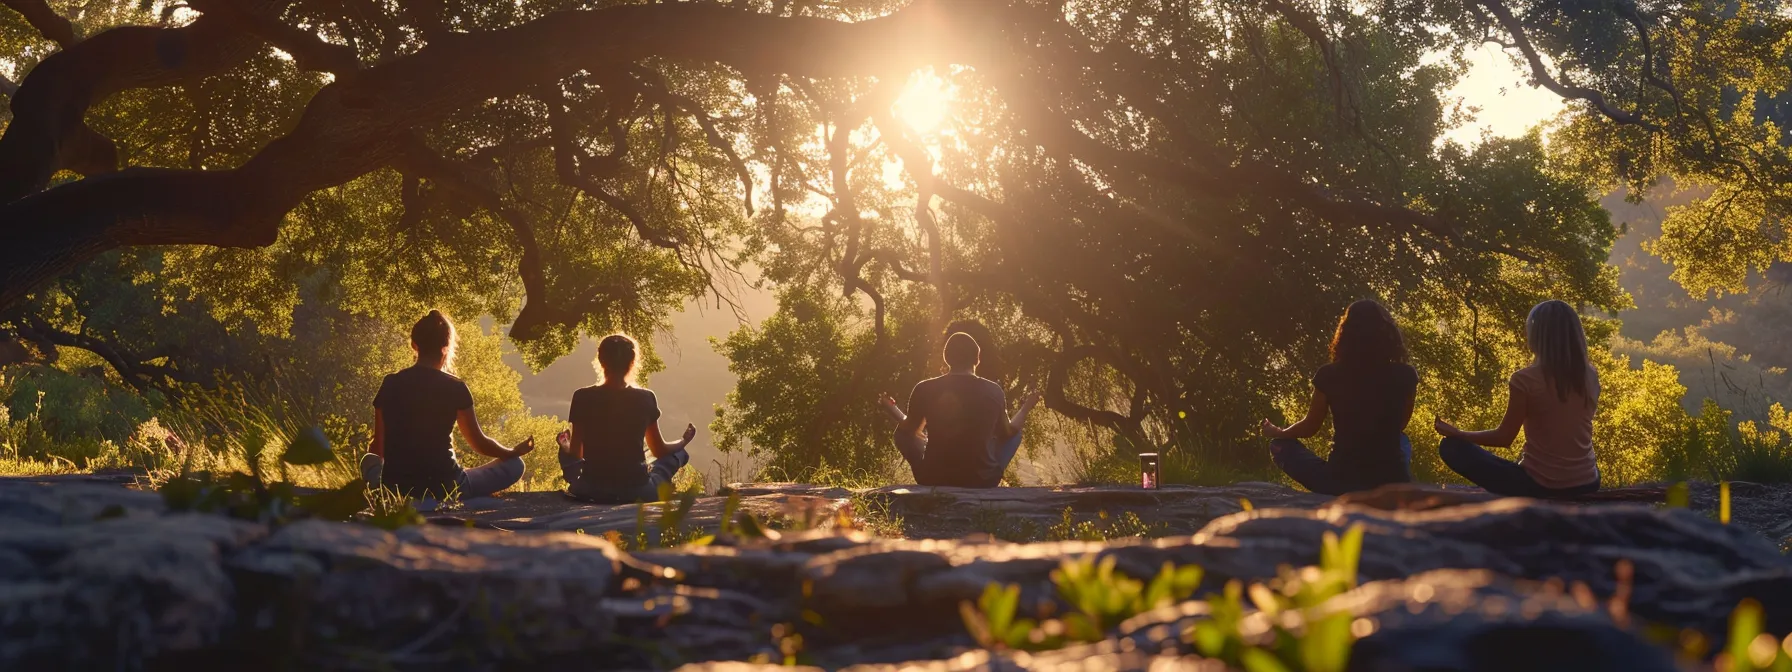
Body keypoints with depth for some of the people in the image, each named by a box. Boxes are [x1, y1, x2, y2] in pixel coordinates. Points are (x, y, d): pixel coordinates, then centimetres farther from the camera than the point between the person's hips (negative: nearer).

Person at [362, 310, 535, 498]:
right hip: (444, 486, -4)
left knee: (369, 462, 37)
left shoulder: (390, 385, 3)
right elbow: (479, 444, 4)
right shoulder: (454, 387, -6)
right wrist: (515, 452, 24)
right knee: (514, 464, 14)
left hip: (395, 487, 4)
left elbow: (377, 449, 11)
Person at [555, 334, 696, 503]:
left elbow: (575, 453, 3)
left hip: (592, 490, 1)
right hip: (637, 492, -1)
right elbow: (659, 451, 8)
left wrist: (565, 446, 29)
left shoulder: (583, 397, -6)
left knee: (565, 451, 31)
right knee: (678, 454, 25)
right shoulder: (645, 398, -5)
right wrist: (684, 441, 31)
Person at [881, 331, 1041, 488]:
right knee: (1015, 434, 26)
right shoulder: (993, 391, -8)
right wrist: (1025, 408, 29)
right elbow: (1008, 432, 10)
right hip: (983, 481, 0)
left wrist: (892, 409, 31)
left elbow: (909, 430, 9)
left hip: (933, 480, 0)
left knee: (902, 433, 26)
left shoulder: (924, 389, -9)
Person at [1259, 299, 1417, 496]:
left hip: (1341, 481, -3)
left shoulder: (1329, 376, -6)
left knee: (1281, 445, 22)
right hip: (1393, 484, 3)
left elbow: (1309, 427, 9)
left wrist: (1277, 433, 32)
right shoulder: (1405, 376, -4)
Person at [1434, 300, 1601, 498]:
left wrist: (1456, 433, 8)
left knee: (1452, 447, 5)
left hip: (1539, 486, -6)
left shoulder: (1525, 380, -14)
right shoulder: (1590, 376, 1)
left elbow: (1504, 437, -5)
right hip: (1586, 486, 6)